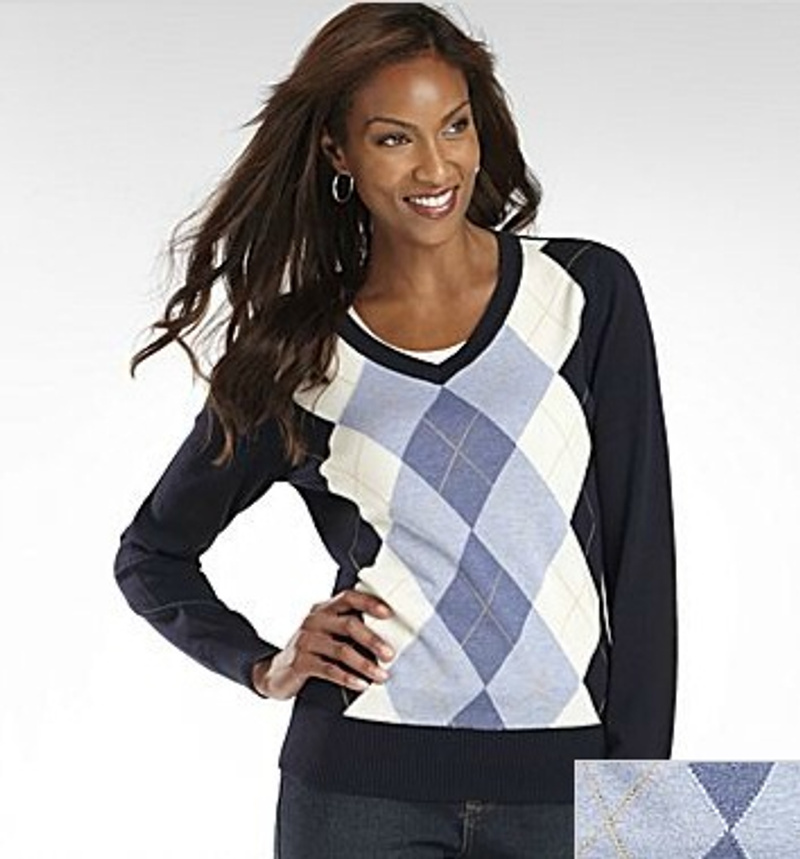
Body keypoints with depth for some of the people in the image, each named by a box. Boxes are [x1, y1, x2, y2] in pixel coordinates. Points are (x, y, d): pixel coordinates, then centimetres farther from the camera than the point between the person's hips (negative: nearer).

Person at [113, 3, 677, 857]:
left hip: (563, 784, 0)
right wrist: (264, 666, 1)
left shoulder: (588, 290, 1)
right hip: (362, 783, 0)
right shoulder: (294, 354, 2)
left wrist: (642, 784, -4)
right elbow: (151, 554, 15)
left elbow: (640, 552, 0)